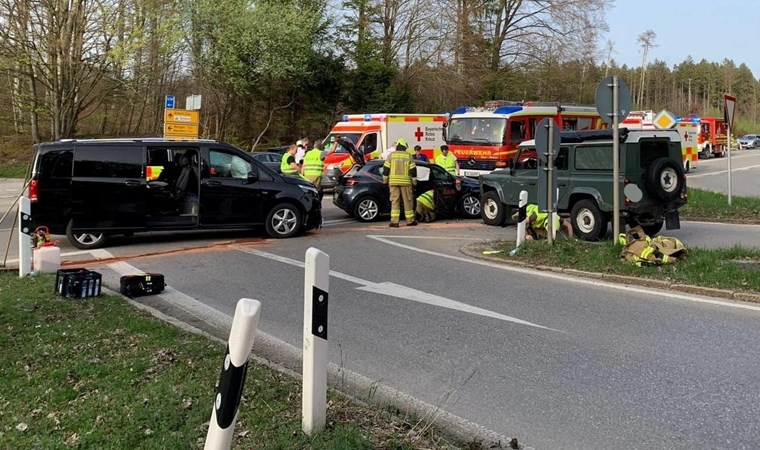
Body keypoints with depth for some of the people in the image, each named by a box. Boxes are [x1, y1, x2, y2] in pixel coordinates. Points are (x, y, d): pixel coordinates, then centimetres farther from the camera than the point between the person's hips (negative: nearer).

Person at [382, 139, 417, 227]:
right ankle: (410, 221, 16)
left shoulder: (391, 155, 2)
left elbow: (386, 169, 2)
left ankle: (394, 221, -6)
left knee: (395, 201, 1)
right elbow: (413, 170, 2)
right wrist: (414, 181, 10)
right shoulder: (408, 156, 2)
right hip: (405, 182, 0)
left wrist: (385, 180, 10)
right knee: (407, 201, 8)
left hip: (393, 181, 0)